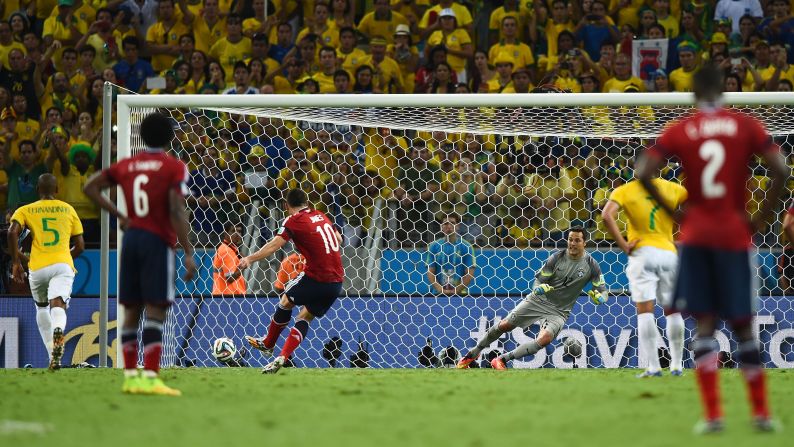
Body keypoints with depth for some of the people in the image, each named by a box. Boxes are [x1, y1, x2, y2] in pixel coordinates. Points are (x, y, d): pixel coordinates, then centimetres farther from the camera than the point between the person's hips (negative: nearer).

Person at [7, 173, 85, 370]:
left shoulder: (25, 211, 11)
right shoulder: (68, 210, 16)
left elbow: (12, 232, -8)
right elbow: (80, 246, 15)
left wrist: (16, 261, -1)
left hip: (38, 268, 1)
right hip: (63, 265, 0)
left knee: (42, 308, 24)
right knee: (58, 307, -17)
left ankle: (52, 354, 18)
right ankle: (58, 330, -52)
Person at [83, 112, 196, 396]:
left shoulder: (126, 166, 11)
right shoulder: (175, 168, -4)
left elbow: (90, 187, 12)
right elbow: (177, 212, -14)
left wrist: (118, 215, 13)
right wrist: (188, 253, -14)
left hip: (131, 237, 5)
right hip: (158, 242, -5)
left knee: (131, 310, 10)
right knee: (155, 310, -9)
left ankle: (130, 375, 10)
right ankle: (150, 377, -17)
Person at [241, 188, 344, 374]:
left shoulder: (293, 221, -6)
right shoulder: (321, 216, 14)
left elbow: (275, 244, -19)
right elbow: (338, 239, 27)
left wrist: (250, 259, -25)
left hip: (316, 278, -6)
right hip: (337, 280, 6)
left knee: (286, 301, 18)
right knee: (305, 317, 15)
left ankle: (267, 344, 32)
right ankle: (282, 357, 4)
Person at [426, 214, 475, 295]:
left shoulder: (466, 246, 0)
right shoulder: (434, 246, 6)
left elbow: (469, 274, -3)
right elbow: (430, 272, 3)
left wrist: (456, 291, -13)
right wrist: (440, 289, -12)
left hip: (460, 294, -2)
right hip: (438, 294, 2)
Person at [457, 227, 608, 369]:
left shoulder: (591, 265, -8)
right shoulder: (557, 257, -6)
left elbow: (602, 291, -1)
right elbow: (539, 279, -1)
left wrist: (599, 297, -26)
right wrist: (539, 288, -25)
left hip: (558, 312, -1)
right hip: (539, 300, 1)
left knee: (545, 338, -29)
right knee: (505, 325, -3)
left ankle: (501, 360, -21)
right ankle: (473, 353, 21)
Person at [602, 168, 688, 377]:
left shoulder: (624, 191, 0)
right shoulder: (671, 188, 8)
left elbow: (607, 215, -15)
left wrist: (623, 246, -10)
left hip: (642, 252, -3)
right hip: (669, 252, 3)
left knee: (645, 310, -5)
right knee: (673, 311, 12)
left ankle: (653, 367, -13)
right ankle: (677, 365, 15)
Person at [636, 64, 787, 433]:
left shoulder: (679, 131, 1)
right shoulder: (746, 126, 0)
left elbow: (643, 173, -9)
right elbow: (780, 170, -9)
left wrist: (672, 213, 1)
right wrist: (762, 218, 0)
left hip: (696, 235, 0)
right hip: (735, 234, 0)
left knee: (705, 322, 2)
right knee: (742, 325, 8)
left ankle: (713, 415, -7)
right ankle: (761, 413, 11)